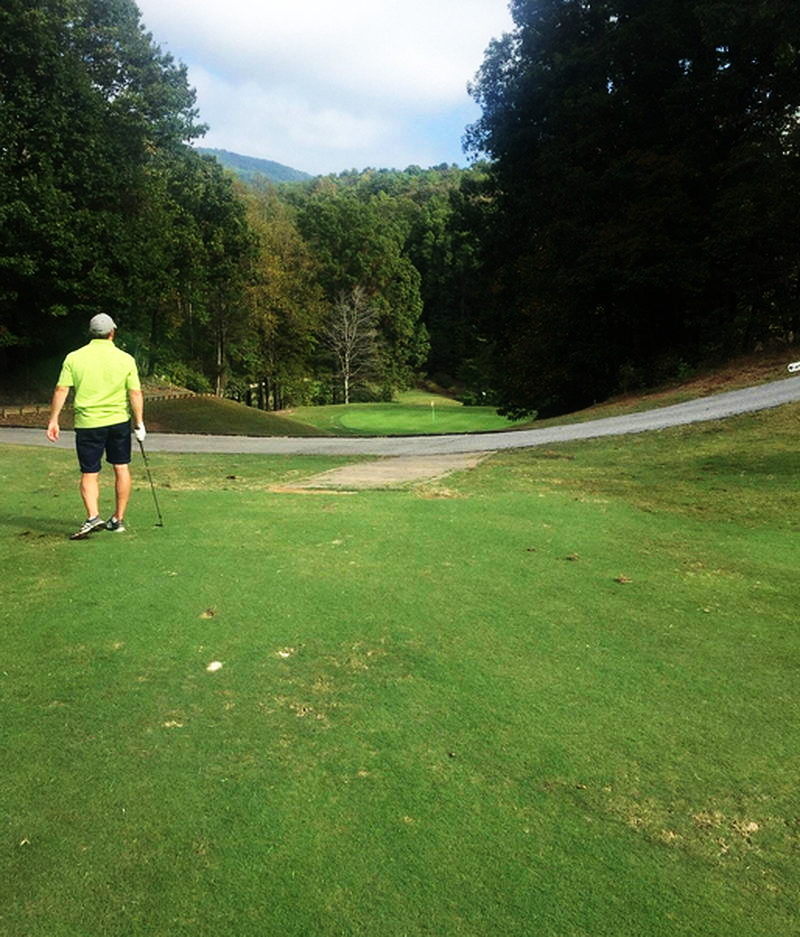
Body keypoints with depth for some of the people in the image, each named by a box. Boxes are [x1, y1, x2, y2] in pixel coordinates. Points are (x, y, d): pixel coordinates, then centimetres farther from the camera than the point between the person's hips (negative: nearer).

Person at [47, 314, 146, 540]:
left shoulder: (74, 358, -3)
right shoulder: (125, 359, -3)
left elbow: (61, 390, -5)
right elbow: (135, 393, -6)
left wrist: (53, 420, 1)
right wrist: (139, 423, 0)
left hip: (87, 423, 0)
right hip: (119, 421, 1)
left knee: (89, 474, 7)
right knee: (121, 469, 12)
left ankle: (93, 516, -10)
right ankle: (118, 519, 16)